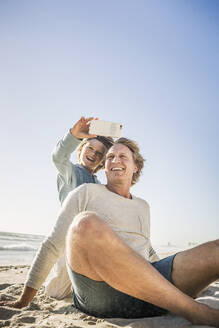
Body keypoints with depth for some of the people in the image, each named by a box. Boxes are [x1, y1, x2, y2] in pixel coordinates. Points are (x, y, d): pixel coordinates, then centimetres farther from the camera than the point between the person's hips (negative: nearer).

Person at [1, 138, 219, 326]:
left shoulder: (143, 206, 25)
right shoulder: (87, 192, 11)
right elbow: (53, 245, 8)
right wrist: (24, 300, 9)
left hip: (146, 292, 4)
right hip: (99, 294, -3)